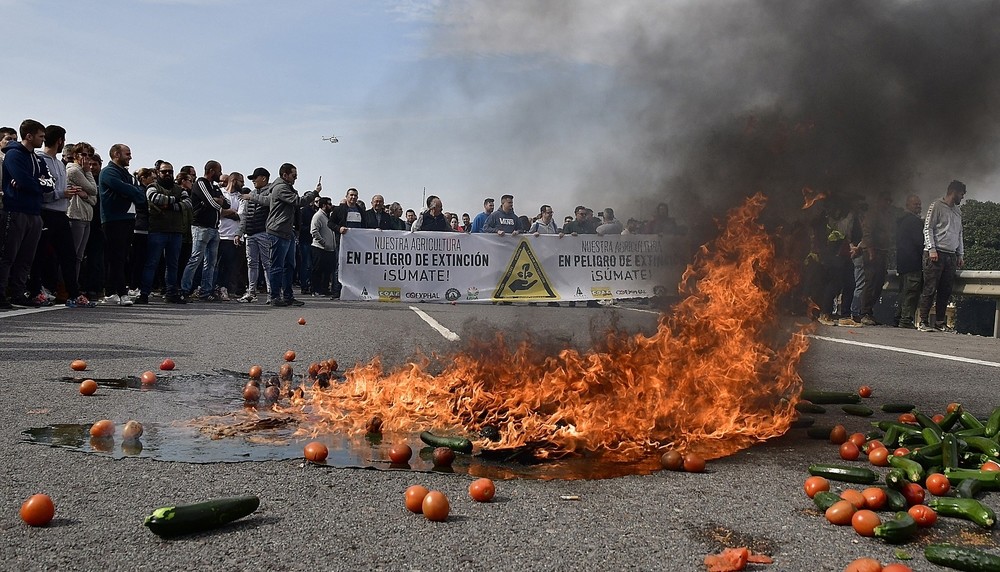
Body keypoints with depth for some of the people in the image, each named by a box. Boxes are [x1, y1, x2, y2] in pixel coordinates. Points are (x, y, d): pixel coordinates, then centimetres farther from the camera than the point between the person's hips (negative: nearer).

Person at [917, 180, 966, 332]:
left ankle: (940, 322, 7)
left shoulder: (958, 211, 22)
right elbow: (928, 228, -5)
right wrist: (932, 249, -14)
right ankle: (923, 322, -8)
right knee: (930, 289, -8)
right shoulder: (937, 206, 0)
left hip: (951, 256, 7)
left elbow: (959, 234, 25)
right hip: (936, 254, -7)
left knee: (945, 291, 3)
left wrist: (960, 254, 17)